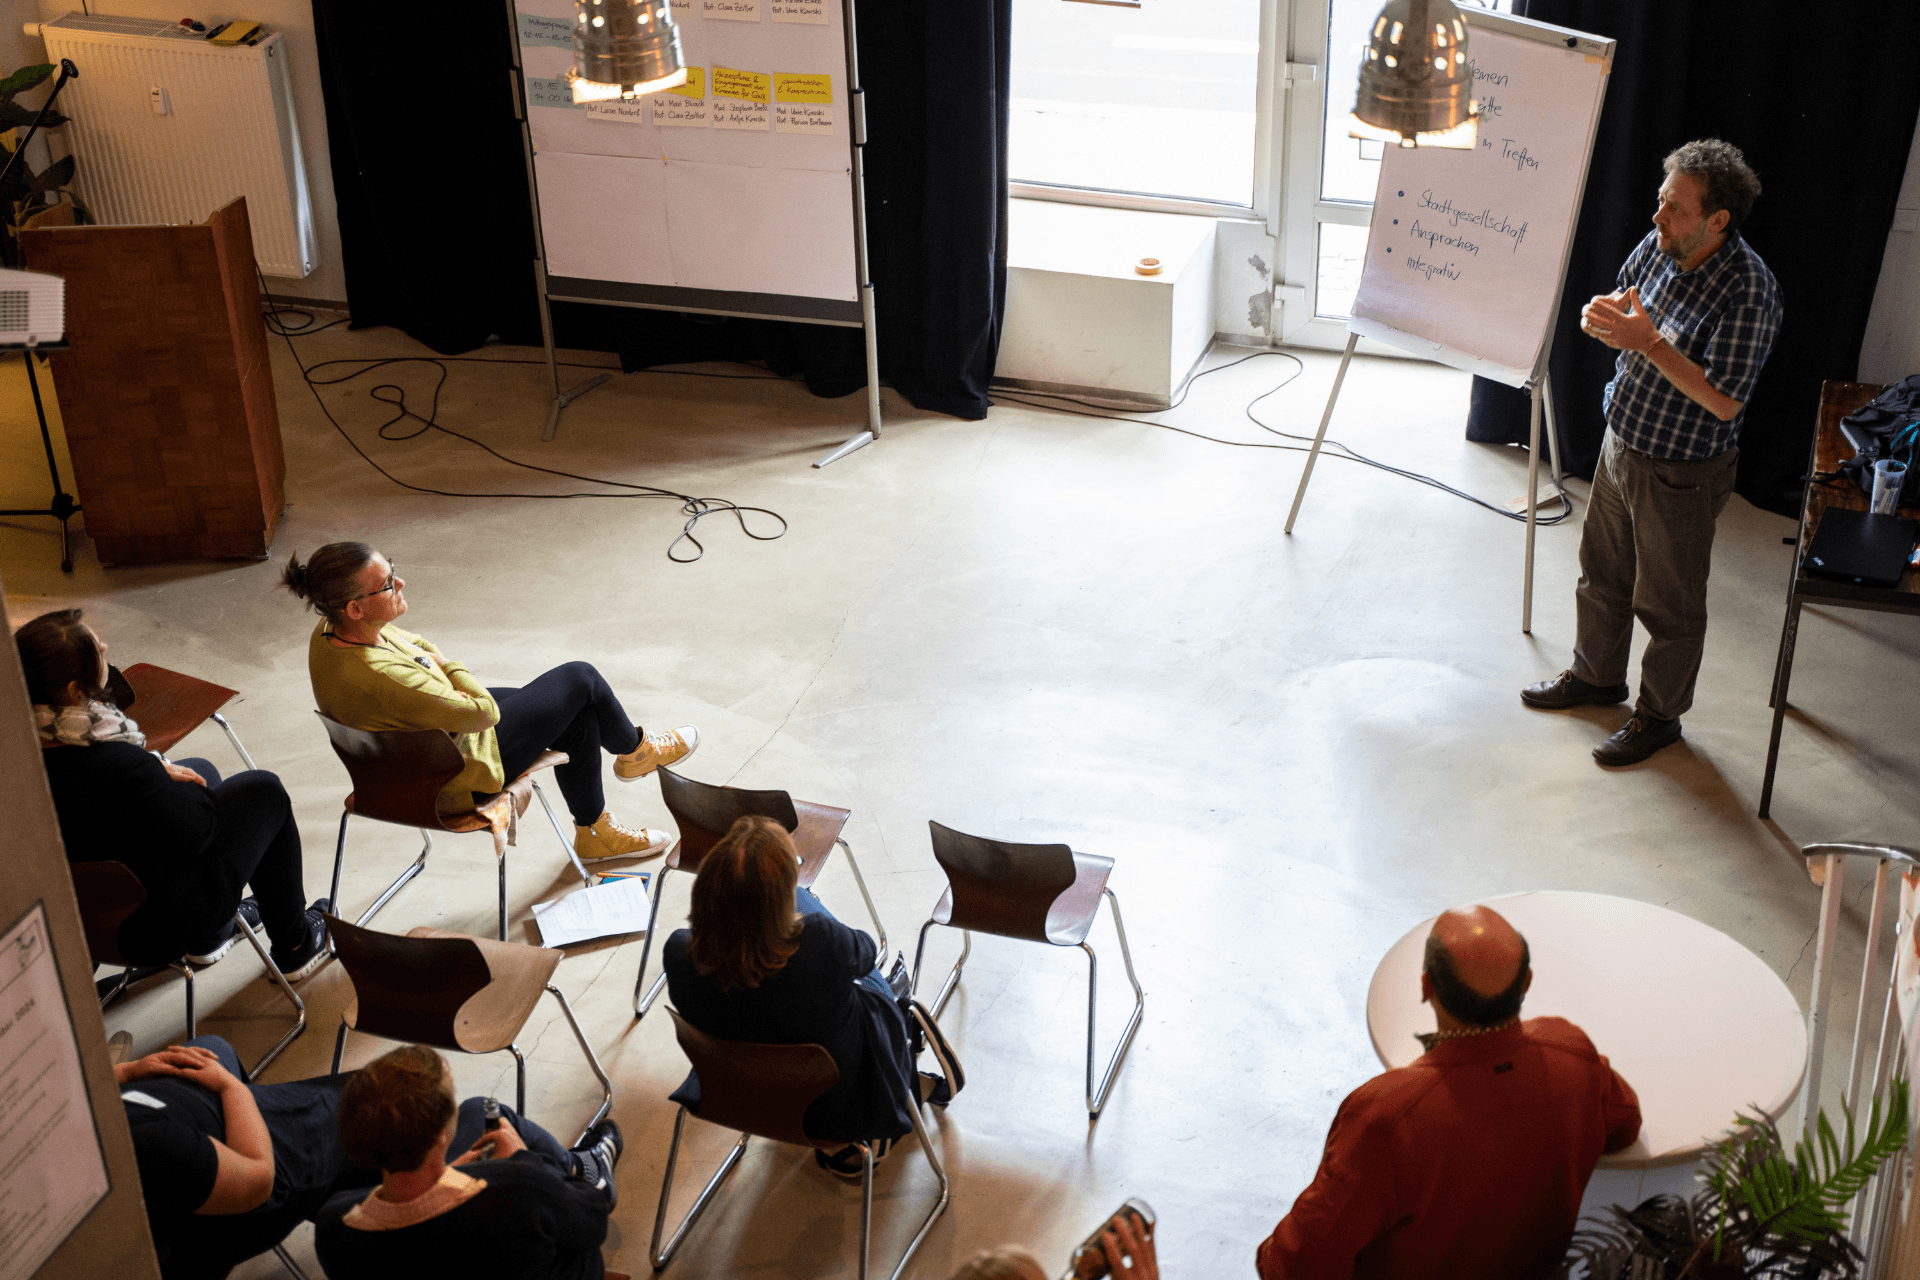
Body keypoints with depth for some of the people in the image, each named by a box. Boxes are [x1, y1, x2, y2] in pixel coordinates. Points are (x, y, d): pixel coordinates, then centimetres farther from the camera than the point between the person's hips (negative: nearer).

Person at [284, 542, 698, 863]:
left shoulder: (330, 633, -14)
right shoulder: (377, 678, -42)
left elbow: (413, 644, 9)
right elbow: (483, 712, -30)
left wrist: (430, 658, -10)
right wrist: (450, 668, -13)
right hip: (458, 775, -8)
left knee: (578, 719, 18)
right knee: (580, 679, 5)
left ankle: (594, 831, 39)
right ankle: (634, 750, 37)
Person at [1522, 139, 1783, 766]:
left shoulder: (1748, 291, -28)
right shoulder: (1662, 244, -7)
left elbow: (1724, 402, -29)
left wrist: (1649, 342, -34)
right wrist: (1604, 312, -13)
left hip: (1680, 473, -7)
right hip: (1620, 444, 7)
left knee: (1668, 603, 11)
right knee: (1602, 572, 24)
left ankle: (1659, 714, 32)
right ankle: (1597, 675, 47)